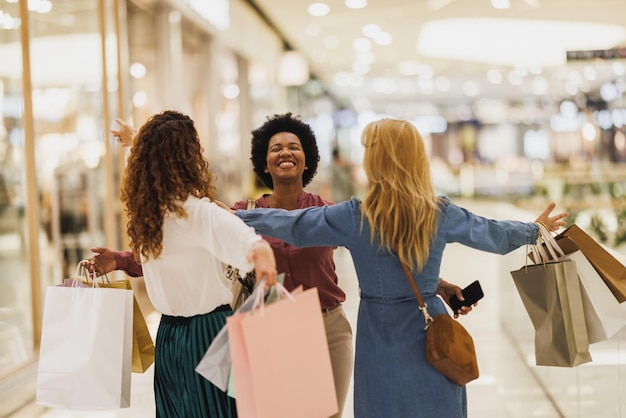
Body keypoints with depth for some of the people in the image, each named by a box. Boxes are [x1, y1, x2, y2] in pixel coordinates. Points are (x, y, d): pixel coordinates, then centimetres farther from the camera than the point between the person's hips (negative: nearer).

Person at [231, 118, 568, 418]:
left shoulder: (354, 217, -11)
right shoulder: (441, 213, -3)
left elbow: (291, 225, -2)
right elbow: (493, 234, 13)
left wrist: (236, 217, 11)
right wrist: (535, 230, 32)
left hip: (380, 337, -2)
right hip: (431, 333, 2)